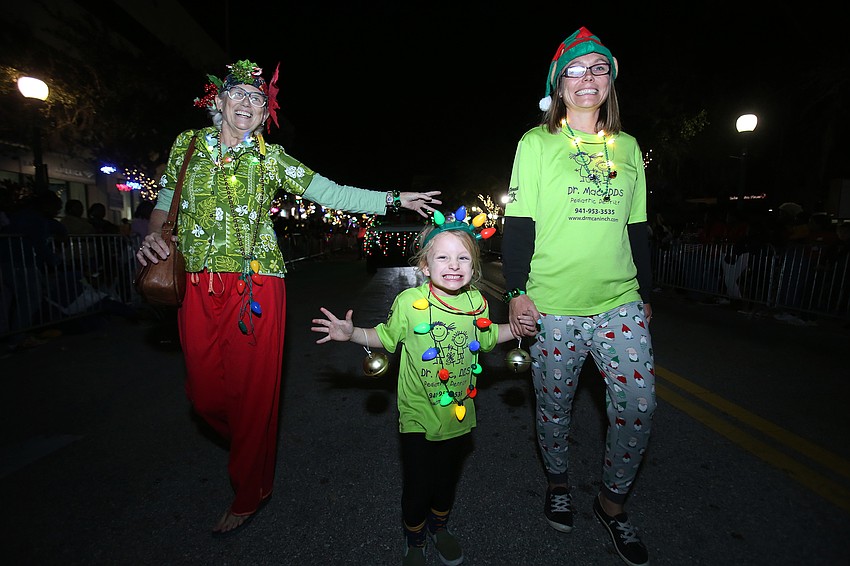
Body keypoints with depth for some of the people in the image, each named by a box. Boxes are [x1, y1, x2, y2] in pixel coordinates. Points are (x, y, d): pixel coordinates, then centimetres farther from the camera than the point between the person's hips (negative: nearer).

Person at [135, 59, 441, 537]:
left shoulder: (270, 157, 6)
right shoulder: (187, 145, 13)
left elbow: (333, 195, -1)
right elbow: (164, 205, 19)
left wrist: (393, 199, -7)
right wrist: (155, 234, -3)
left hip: (254, 285, -3)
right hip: (198, 286, 4)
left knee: (252, 391, 1)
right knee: (204, 393, 8)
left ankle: (250, 492, 24)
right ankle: (251, 448, 39)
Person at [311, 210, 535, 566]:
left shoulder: (475, 302, -6)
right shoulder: (409, 302, -19)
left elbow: (487, 337, 13)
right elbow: (386, 337, -5)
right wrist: (352, 333, -19)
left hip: (459, 413, 4)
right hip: (419, 415, -3)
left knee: (448, 477, 24)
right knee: (416, 482, 12)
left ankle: (439, 527, 56)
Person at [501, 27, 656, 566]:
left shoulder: (627, 147, 15)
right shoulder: (536, 143, 3)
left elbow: (637, 227, 16)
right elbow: (519, 222, -3)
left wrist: (645, 294, 16)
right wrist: (517, 290, -10)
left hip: (620, 304, 4)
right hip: (553, 305, -3)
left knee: (639, 404, 0)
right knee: (555, 405, 8)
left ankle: (612, 500, 26)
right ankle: (558, 483, 36)